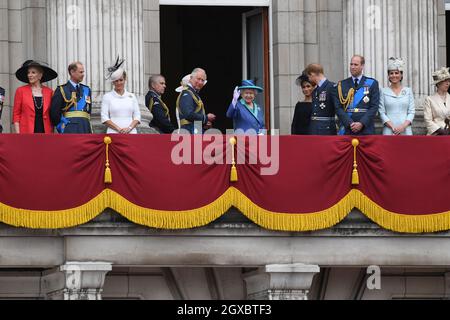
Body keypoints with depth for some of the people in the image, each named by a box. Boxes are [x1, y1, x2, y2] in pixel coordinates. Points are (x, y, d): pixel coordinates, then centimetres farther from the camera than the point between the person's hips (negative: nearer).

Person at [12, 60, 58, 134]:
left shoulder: (49, 92, 8)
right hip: (27, 133, -2)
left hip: (45, 133, 2)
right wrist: (18, 135, -6)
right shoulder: (21, 91, 3)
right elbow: (16, 114, 3)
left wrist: (52, 134, 5)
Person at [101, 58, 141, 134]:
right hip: (114, 133, -2)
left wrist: (129, 128, -7)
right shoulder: (107, 97, 9)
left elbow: (137, 116, 11)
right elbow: (104, 118, 1)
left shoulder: (132, 97, 15)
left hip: (131, 132, 2)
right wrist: (118, 129, -9)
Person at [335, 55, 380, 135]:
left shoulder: (372, 83, 7)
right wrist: (350, 123, -10)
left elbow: (374, 107, 0)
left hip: (366, 130, -1)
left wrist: (362, 123, -11)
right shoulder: (342, 85, 11)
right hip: (347, 130, 1)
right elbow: (338, 108, 4)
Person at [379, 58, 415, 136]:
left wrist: (403, 126, -9)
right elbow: (382, 113, 2)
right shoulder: (383, 91, 8)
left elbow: (412, 112, 7)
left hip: (405, 131, 1)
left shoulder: (408, 91, 12)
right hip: (389, 131, -1)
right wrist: (393, 127, -11)